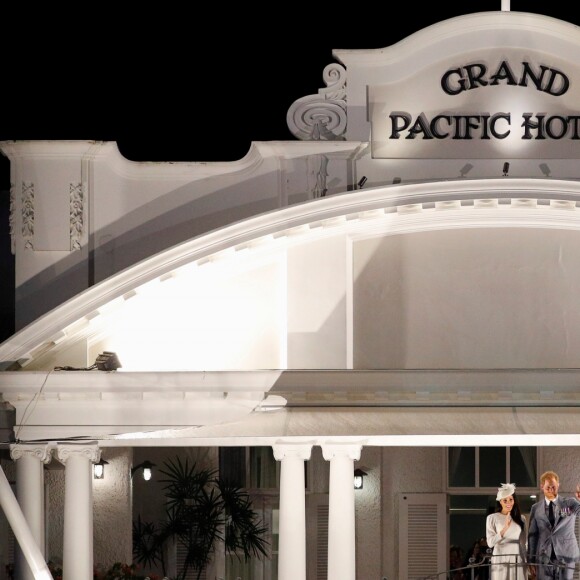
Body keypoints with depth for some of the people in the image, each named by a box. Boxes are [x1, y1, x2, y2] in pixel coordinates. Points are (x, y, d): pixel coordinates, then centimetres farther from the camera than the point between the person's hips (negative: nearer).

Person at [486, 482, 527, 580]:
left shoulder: (521, 519, 12)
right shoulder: (492, 518, 0)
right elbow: (490, 543, -9)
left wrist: (525, 564, 15)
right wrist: (505, 528, -20)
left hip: (517, 562, 3)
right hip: (500, 562, -3)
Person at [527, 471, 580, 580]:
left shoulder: (569, 504, 2)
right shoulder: (536, 508, 7)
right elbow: (532, 535, 8)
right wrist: (531, 561, 4)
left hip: (565, 557, -1)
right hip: (544, 558, 1)